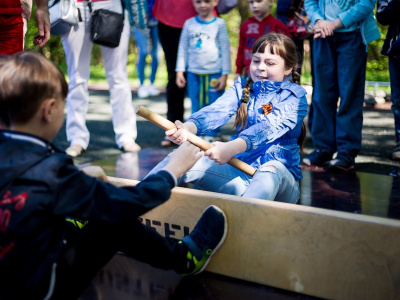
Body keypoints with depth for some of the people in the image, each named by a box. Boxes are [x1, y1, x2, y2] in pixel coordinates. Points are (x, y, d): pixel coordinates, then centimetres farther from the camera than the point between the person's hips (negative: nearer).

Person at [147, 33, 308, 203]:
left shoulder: (295, 97, -2)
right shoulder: (241, 88, 10)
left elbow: (269, 127, -22)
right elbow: (216, 111, -11)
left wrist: (232, 147, -42)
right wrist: (188, 128, -34)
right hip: (239, 172, 4)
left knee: (271, 169, -39)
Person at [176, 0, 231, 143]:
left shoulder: (219, 24, 0)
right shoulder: (189, 24, 6)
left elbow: (225, 50, 1)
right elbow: (183, 48, 10)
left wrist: (224, 75, -2)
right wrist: (180, 71, 5)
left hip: (214, 73, -2)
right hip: (194, 73, 2)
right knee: (195, 107, 8)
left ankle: (212, 135, 12)